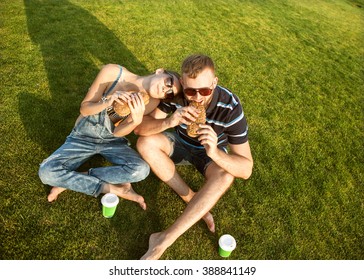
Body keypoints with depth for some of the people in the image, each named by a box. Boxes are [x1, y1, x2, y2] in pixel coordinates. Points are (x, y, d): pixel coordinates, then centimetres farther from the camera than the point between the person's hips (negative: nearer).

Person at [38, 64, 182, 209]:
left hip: (112, 141, 1)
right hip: (83, 137, -1)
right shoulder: (112, 72, -22)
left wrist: (137, 120, -36)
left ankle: (69, 180, -12)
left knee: (141, 170, -27)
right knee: (47, 171, -24)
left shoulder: (151, 102, -15)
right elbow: (84, 108, -14)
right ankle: (113, 189, -12)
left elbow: (117, 132, -15)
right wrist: (108, 102, -34)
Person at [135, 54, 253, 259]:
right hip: (181, 144, 3)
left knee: (225, 176, -35)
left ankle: (164, 240, -30)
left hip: (213, 153, -2)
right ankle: (193, 201, -15)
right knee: (146, 143, -24)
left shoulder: (230, 107, -32)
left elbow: (246, 169, -32)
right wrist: (169, 122, -46)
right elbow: (140, 127, -26)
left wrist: (215, 153, -52)